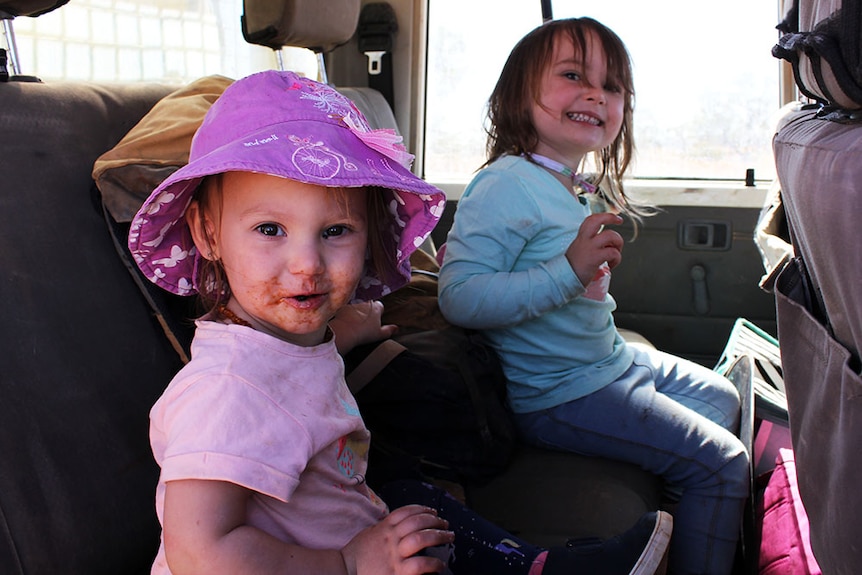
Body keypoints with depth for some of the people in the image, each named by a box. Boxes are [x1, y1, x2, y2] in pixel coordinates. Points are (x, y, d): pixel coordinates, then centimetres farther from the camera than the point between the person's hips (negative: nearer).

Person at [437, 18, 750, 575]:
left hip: (614, 360, 11)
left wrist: (597, 265, 5)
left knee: (722, 397, 27)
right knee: (721, 461, -7)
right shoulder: (507, 184, -23)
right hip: (563, 395, -10)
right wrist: (568, 271, -36)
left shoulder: (581, 188, 6)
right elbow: (459, 296, -32)